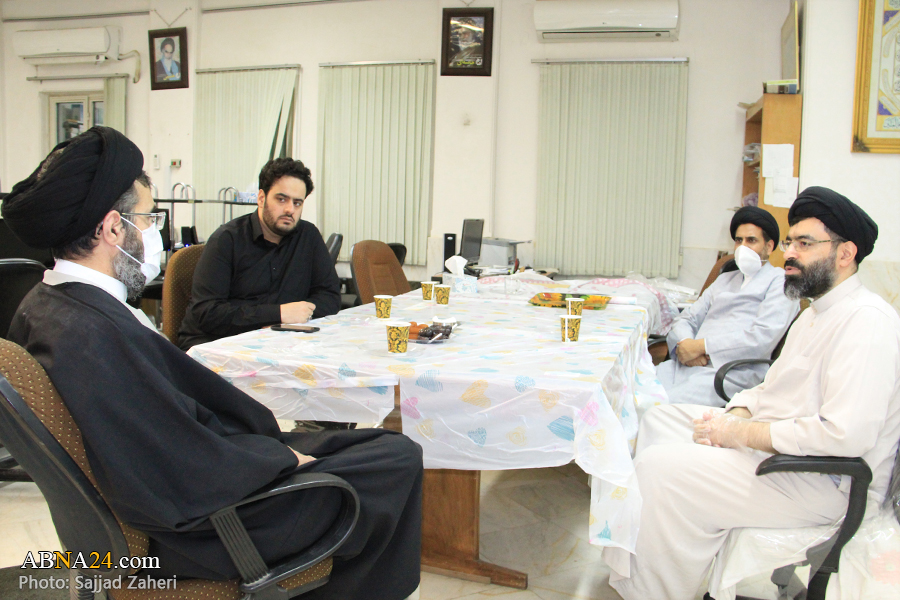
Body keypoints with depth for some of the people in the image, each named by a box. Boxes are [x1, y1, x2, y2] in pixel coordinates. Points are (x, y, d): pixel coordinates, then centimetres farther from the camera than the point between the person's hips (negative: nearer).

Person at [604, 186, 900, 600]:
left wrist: (738, 433, -22)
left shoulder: (867, 321, -20)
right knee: (659, 418, 10)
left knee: (659, 467, -21)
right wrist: (734, 415, -4)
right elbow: (772, 390, 18)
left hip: (822, 484, -11)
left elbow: (846, 435, -30)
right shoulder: (816, 314, 15)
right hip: (774, 445, 11)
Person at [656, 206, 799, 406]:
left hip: (732, 372, -6)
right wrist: (684, 343, -4)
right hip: (686, 363, 6)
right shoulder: (725, 279, 30)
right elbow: (687, 319, 21)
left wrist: (702, 345, -11)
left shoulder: (780, 281, 8)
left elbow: (764, 337, -8)